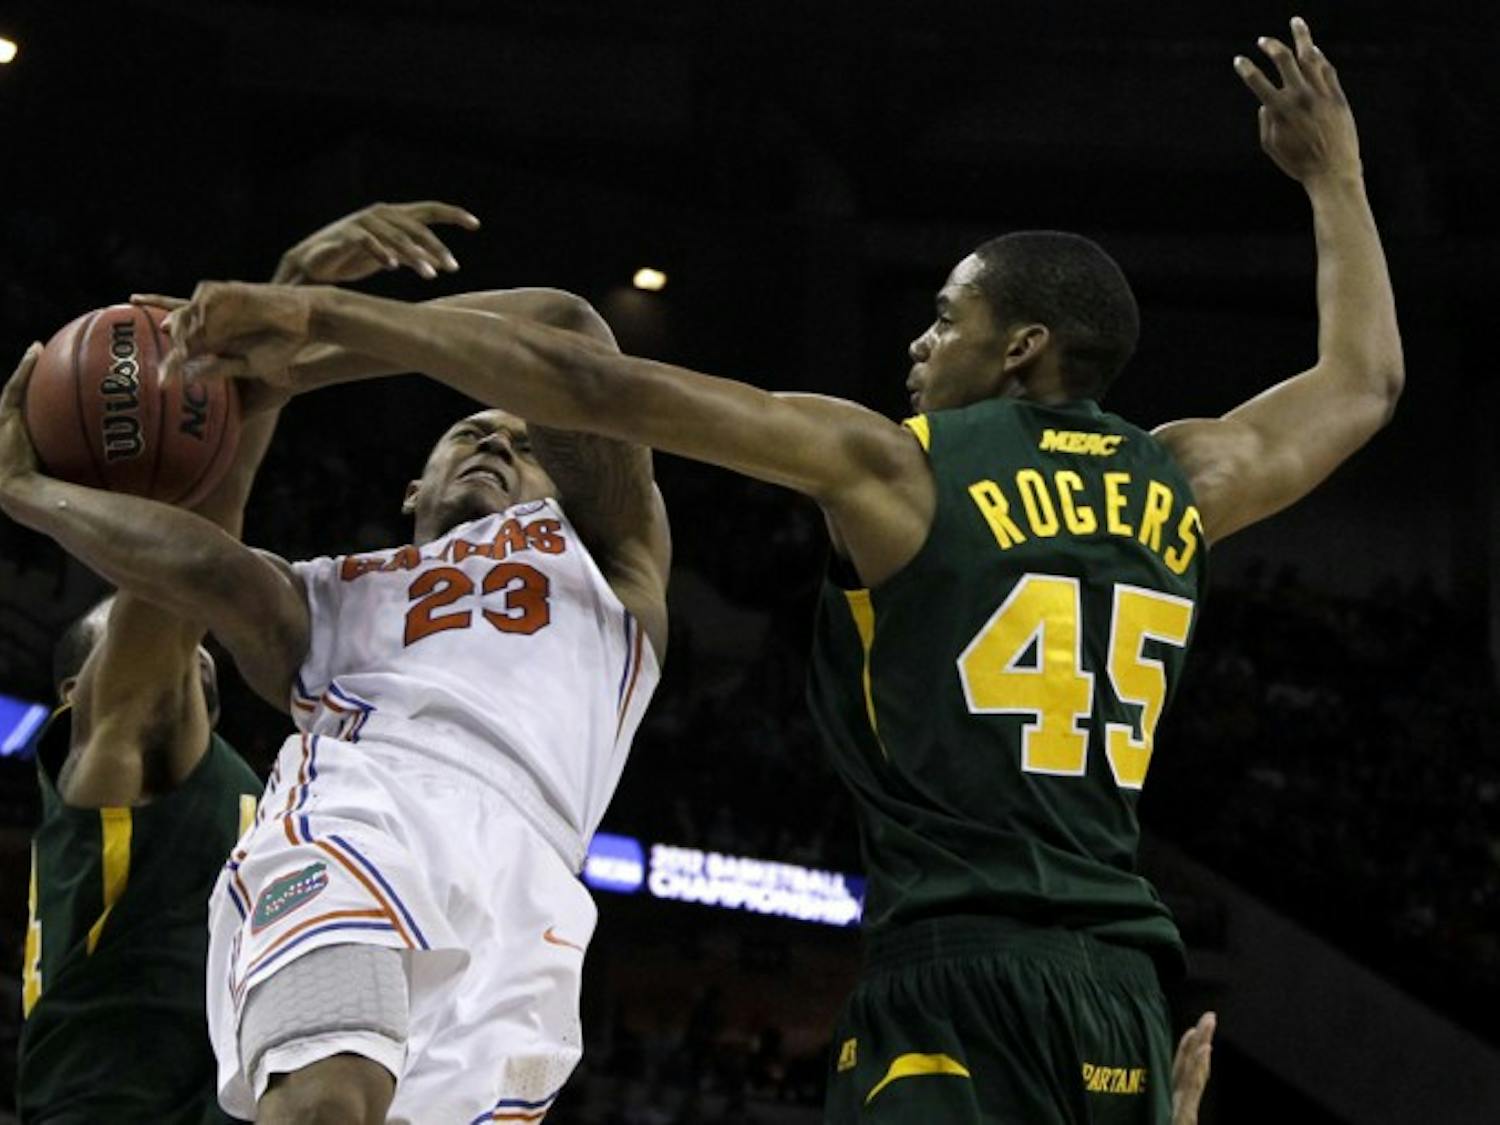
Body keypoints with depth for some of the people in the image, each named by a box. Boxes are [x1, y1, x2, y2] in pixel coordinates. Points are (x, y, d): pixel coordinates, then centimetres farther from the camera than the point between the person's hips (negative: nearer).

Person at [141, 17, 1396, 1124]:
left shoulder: (896, 466, 2)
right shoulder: (1182, 481, 15)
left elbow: (600, 390, -3)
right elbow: (1365, 377, 35)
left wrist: (323, 317, -1)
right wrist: (1333, 172, 50)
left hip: (953, 969, -6)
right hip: (1121, 995, 6)